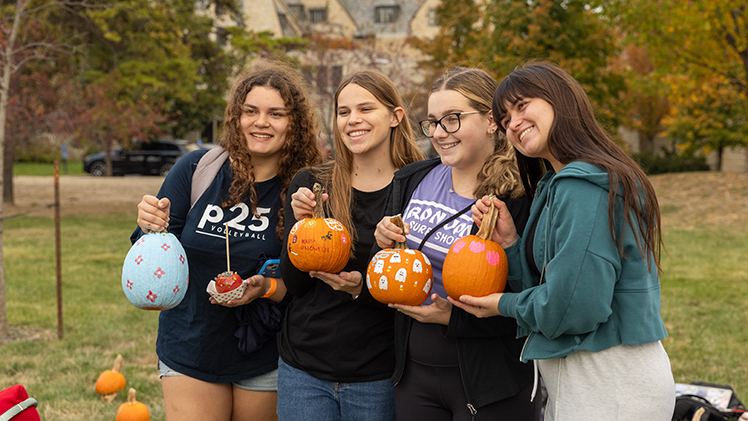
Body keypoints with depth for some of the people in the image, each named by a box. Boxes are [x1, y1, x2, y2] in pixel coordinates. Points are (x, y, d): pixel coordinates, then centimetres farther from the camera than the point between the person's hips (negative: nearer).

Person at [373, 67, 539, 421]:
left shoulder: (521, 197, -15)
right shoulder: (412, 180, 4)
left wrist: (454, 317, -21)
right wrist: (384, 245, -9)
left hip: (490, 383, -5)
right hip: (414, 369, 5)